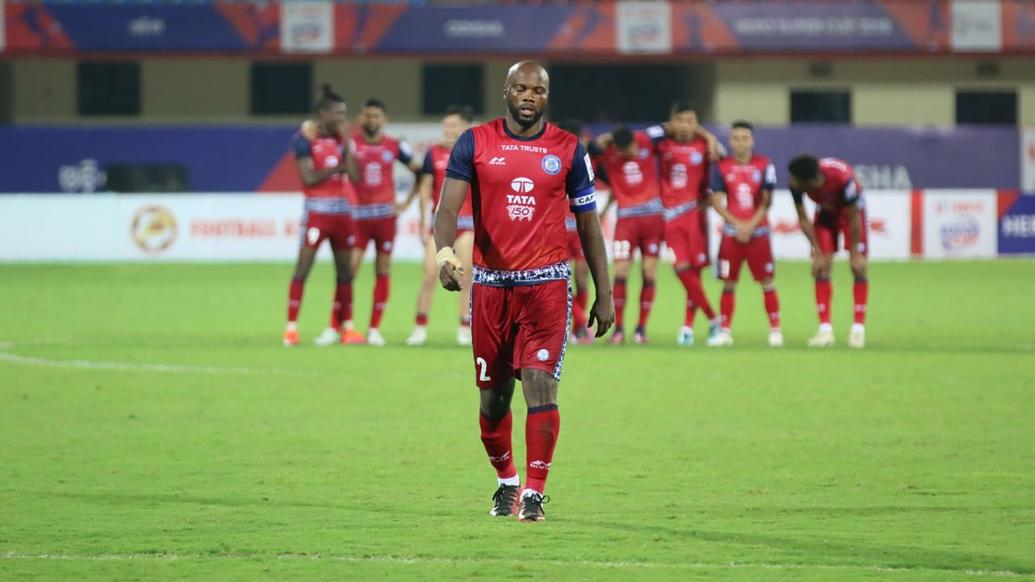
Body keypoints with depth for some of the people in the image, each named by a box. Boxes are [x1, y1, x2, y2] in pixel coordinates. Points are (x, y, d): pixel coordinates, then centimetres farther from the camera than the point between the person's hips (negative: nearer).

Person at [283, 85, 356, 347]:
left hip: (341, 210, 7)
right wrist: (337, 168, -8)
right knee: (302, 269, -9)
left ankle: (337, 326, 15)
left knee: (345, 271, 7)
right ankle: (291, 327, -8)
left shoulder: (339, 139, 11)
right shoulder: (305, 139, -7)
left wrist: (348, 142, -2)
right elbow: (309, 178, -15)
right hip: (317, 210, -7)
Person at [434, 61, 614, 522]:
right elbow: (448, 207, -8)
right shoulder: (475, 143, 1)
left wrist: (604, 294, 7)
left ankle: (534, 493, -11)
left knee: (540, 383, -14)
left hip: (546, 283, -1)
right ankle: (506, 481, 30)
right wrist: (444, 251, -29)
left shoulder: (568, 150, 3)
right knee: (493, 394, 9)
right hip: (490, 282, 1)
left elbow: (588, 223, 9)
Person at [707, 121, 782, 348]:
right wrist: (737, 224, -11)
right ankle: (725, 331, 7)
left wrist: (751, 225, -11)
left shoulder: (764, 165, -1)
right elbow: (717, 201, -1)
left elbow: (766, 201, -2)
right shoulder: (722, 167, 1)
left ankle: (775, 330, 4)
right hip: (731, 232, 1)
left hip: (758, 231, -1)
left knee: (767, 282, -2)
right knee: (728, 283, 2)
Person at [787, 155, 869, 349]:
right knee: (820, 269, -6)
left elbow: (853, 217, -27)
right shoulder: (795, 184, -30)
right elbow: (803, 219, -14)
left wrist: (855, 254, -19)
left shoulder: (842, 177, -41)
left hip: (850, 210, -3)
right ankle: (825, 329, -3)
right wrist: (818, 253, -14)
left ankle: (859, 328, -4)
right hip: (826, 214, 3)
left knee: (858, 269, -9)